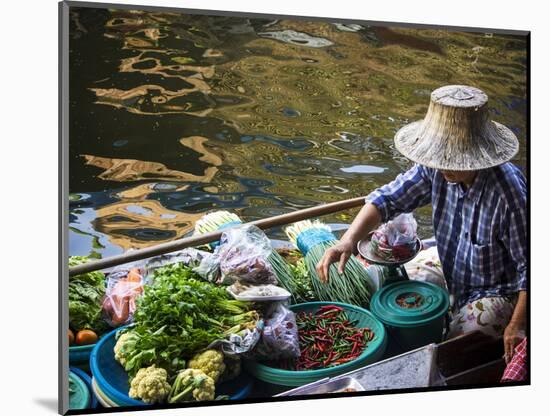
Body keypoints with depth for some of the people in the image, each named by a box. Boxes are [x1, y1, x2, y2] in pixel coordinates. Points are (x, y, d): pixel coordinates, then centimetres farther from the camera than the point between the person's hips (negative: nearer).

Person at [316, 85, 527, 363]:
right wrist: (348, 240, -25)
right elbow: (387, 199, -9)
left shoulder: (510, 194, -32)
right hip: (451, 276, 6)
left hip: (498, 293, -6)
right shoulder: (436, 168, -15)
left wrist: (517, 325, -20)